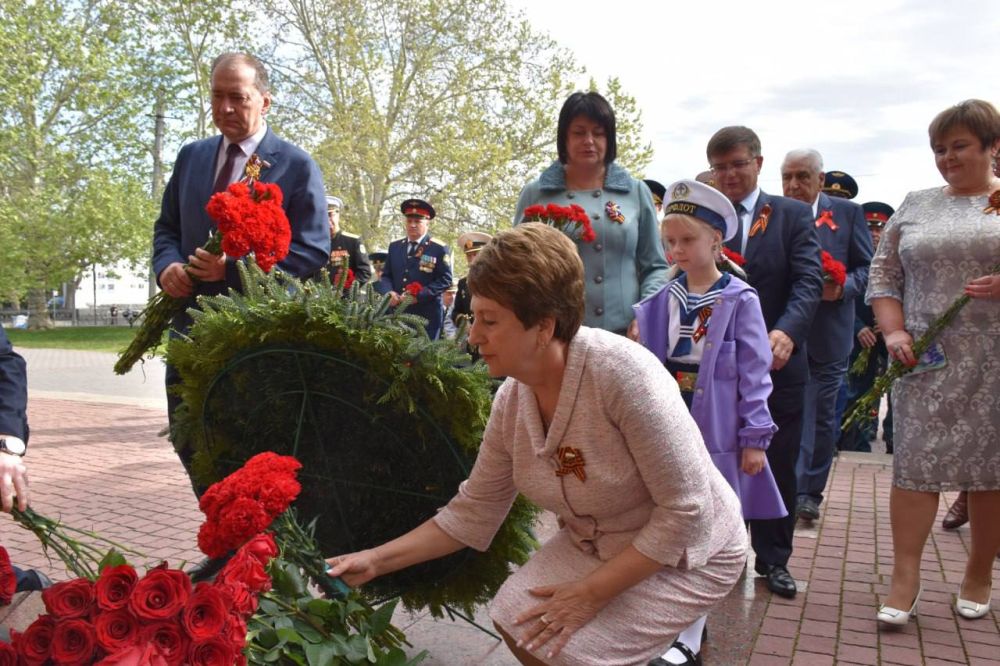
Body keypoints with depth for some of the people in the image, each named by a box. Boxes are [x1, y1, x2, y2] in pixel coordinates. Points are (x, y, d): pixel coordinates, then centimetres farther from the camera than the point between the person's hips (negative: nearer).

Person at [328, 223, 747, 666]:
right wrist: (376, 561, -5)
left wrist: (591, 593, -24)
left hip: (687, 552, -6)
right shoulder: (510, 401, -10)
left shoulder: (621, 373, -32)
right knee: (515, 621, -8)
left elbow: (686, 510, -27)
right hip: (595, 546, 6)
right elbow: (472, 512, 0)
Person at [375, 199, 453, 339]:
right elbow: (385, 275, 16)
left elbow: (445, 280, -6)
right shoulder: (394, 246, 14)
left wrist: (418, 296, -16)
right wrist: (389, 293, -7)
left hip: (426, 317, -4)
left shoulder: (440, 248, -1)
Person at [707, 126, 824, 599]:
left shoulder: (793, 215, 1)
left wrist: (787, 331, -29)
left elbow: (809, 280, -11)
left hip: (776, 364, 0)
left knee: (777, 467, 11)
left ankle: (773, 559, 29)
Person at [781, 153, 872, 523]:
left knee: (822, 415, 11)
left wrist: (842, 288, -16)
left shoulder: (848, 212, 2)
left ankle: (810, 492, 25)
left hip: (828, 333, 1)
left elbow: (867, 267, 3)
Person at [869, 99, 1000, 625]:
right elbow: (883, 276, 11)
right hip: (927, 361, 1)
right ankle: (905, 577, 7)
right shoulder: (915, 206, 11)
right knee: (915, 463, -1)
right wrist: (894, 332, -3)